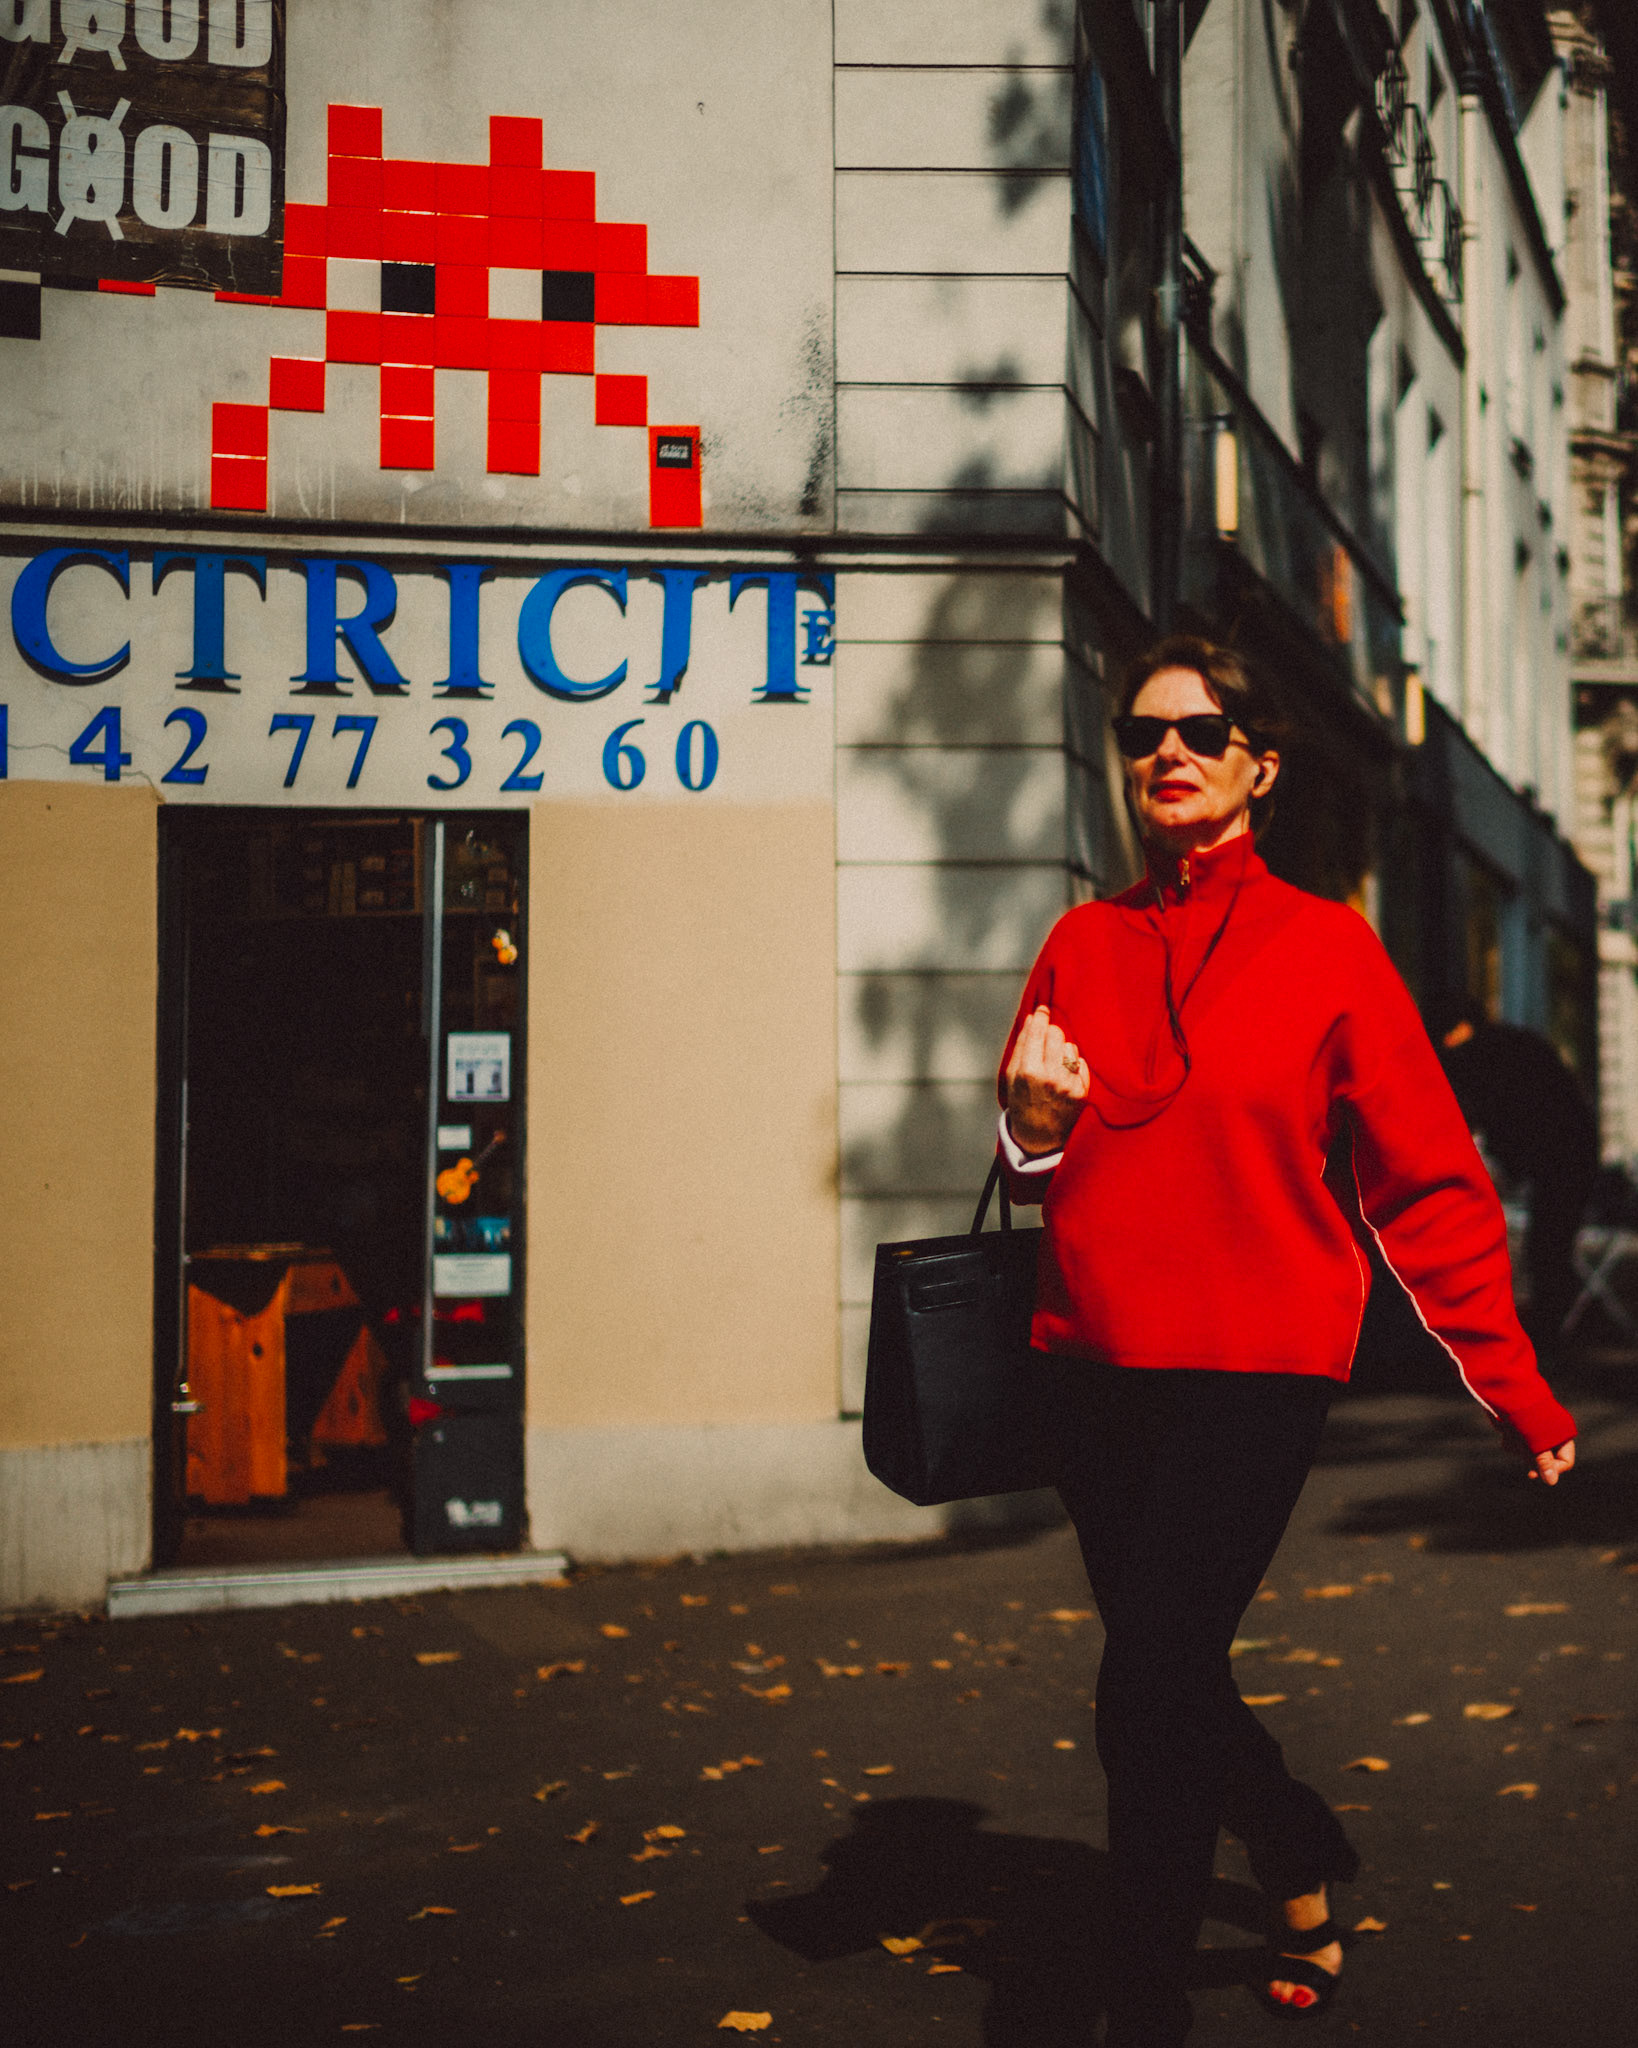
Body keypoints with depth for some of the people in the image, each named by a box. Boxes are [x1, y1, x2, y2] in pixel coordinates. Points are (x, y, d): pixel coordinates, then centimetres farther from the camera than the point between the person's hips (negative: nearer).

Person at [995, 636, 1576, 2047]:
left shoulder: (1327, 947, -2)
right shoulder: (1082, 947, 7)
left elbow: (1427, 1180, 0)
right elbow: (1037, 1173, 12)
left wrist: (1512, 1384, -3)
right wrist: (1034, 1124, -12)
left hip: (1256, 1364, -4)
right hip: (1096, 1360, 5)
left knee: (1148, 1693, -11)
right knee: (1170, 1674, 15)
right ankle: (1303, 1858, 44)